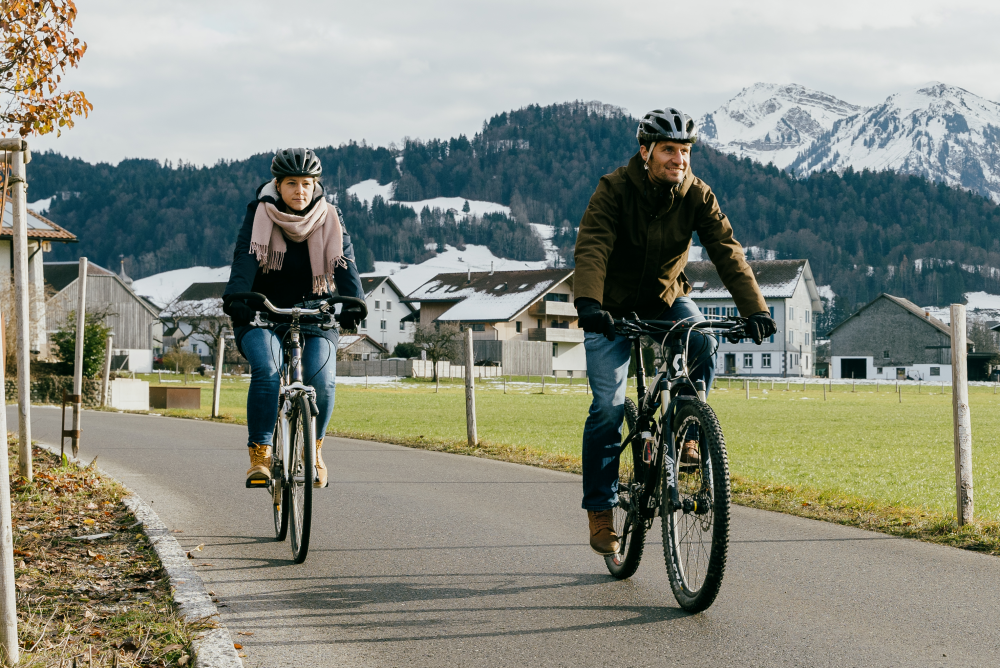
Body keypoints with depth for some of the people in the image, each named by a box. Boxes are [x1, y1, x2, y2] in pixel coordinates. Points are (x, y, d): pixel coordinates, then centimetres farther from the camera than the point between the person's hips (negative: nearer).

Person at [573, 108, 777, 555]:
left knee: (705, 343, -30)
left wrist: (755, 308, -34)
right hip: (614, 307, -2)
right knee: (608, 407, -11)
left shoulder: (696, 195, -13)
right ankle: (599, 512, 1)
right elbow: (591, 248, -33)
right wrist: (588, 303, -51)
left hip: (667, 299, 2)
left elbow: (726, 251, -20)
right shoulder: (615, 190, -21)